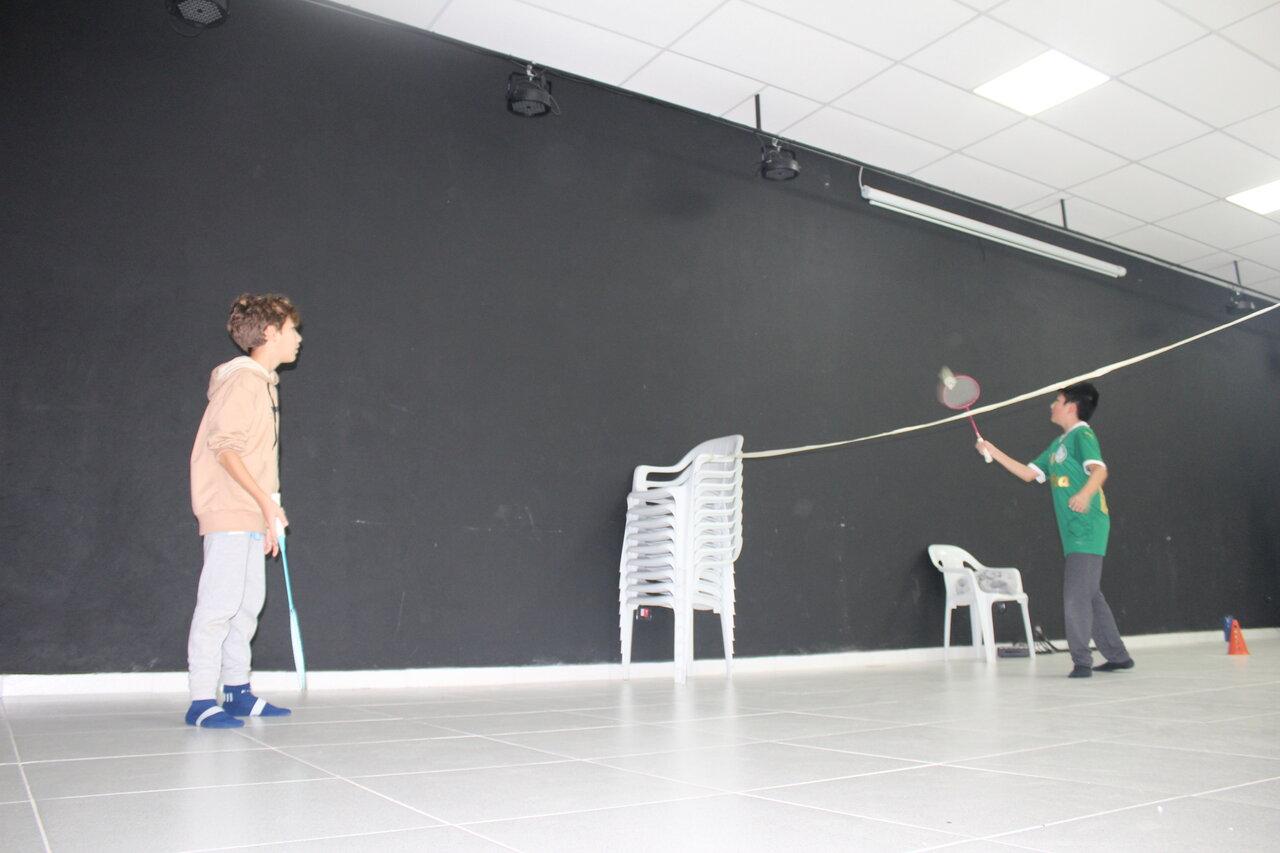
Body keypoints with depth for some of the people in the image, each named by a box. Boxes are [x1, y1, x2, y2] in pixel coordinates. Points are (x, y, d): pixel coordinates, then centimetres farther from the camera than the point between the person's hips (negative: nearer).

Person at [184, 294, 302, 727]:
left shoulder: (264, 382, 17)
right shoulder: (242, 380, -11)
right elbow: (224, 446, -18)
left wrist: (269, 510, 16)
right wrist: (266, 500, -19)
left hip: (250, 515, 10)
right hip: (228, 511, -10)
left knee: (248, 602, 11)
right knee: (219, 603, -7)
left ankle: (238, 693, 19)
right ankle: (202, 701, -1)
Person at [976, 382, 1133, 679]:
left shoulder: (1082, 435, -6)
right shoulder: (1057, 445, 21)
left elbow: (1099, 469, -21)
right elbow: (1028, 473, 24)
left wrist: (1085, 494, -41)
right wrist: (994, 452, 21)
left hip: (1088, 528, -9)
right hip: (1073, 532, 9)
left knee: (1076, 597, -11)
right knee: (1090, 596, 14)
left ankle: (1081, 662, -6)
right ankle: (1118, 656, 24)